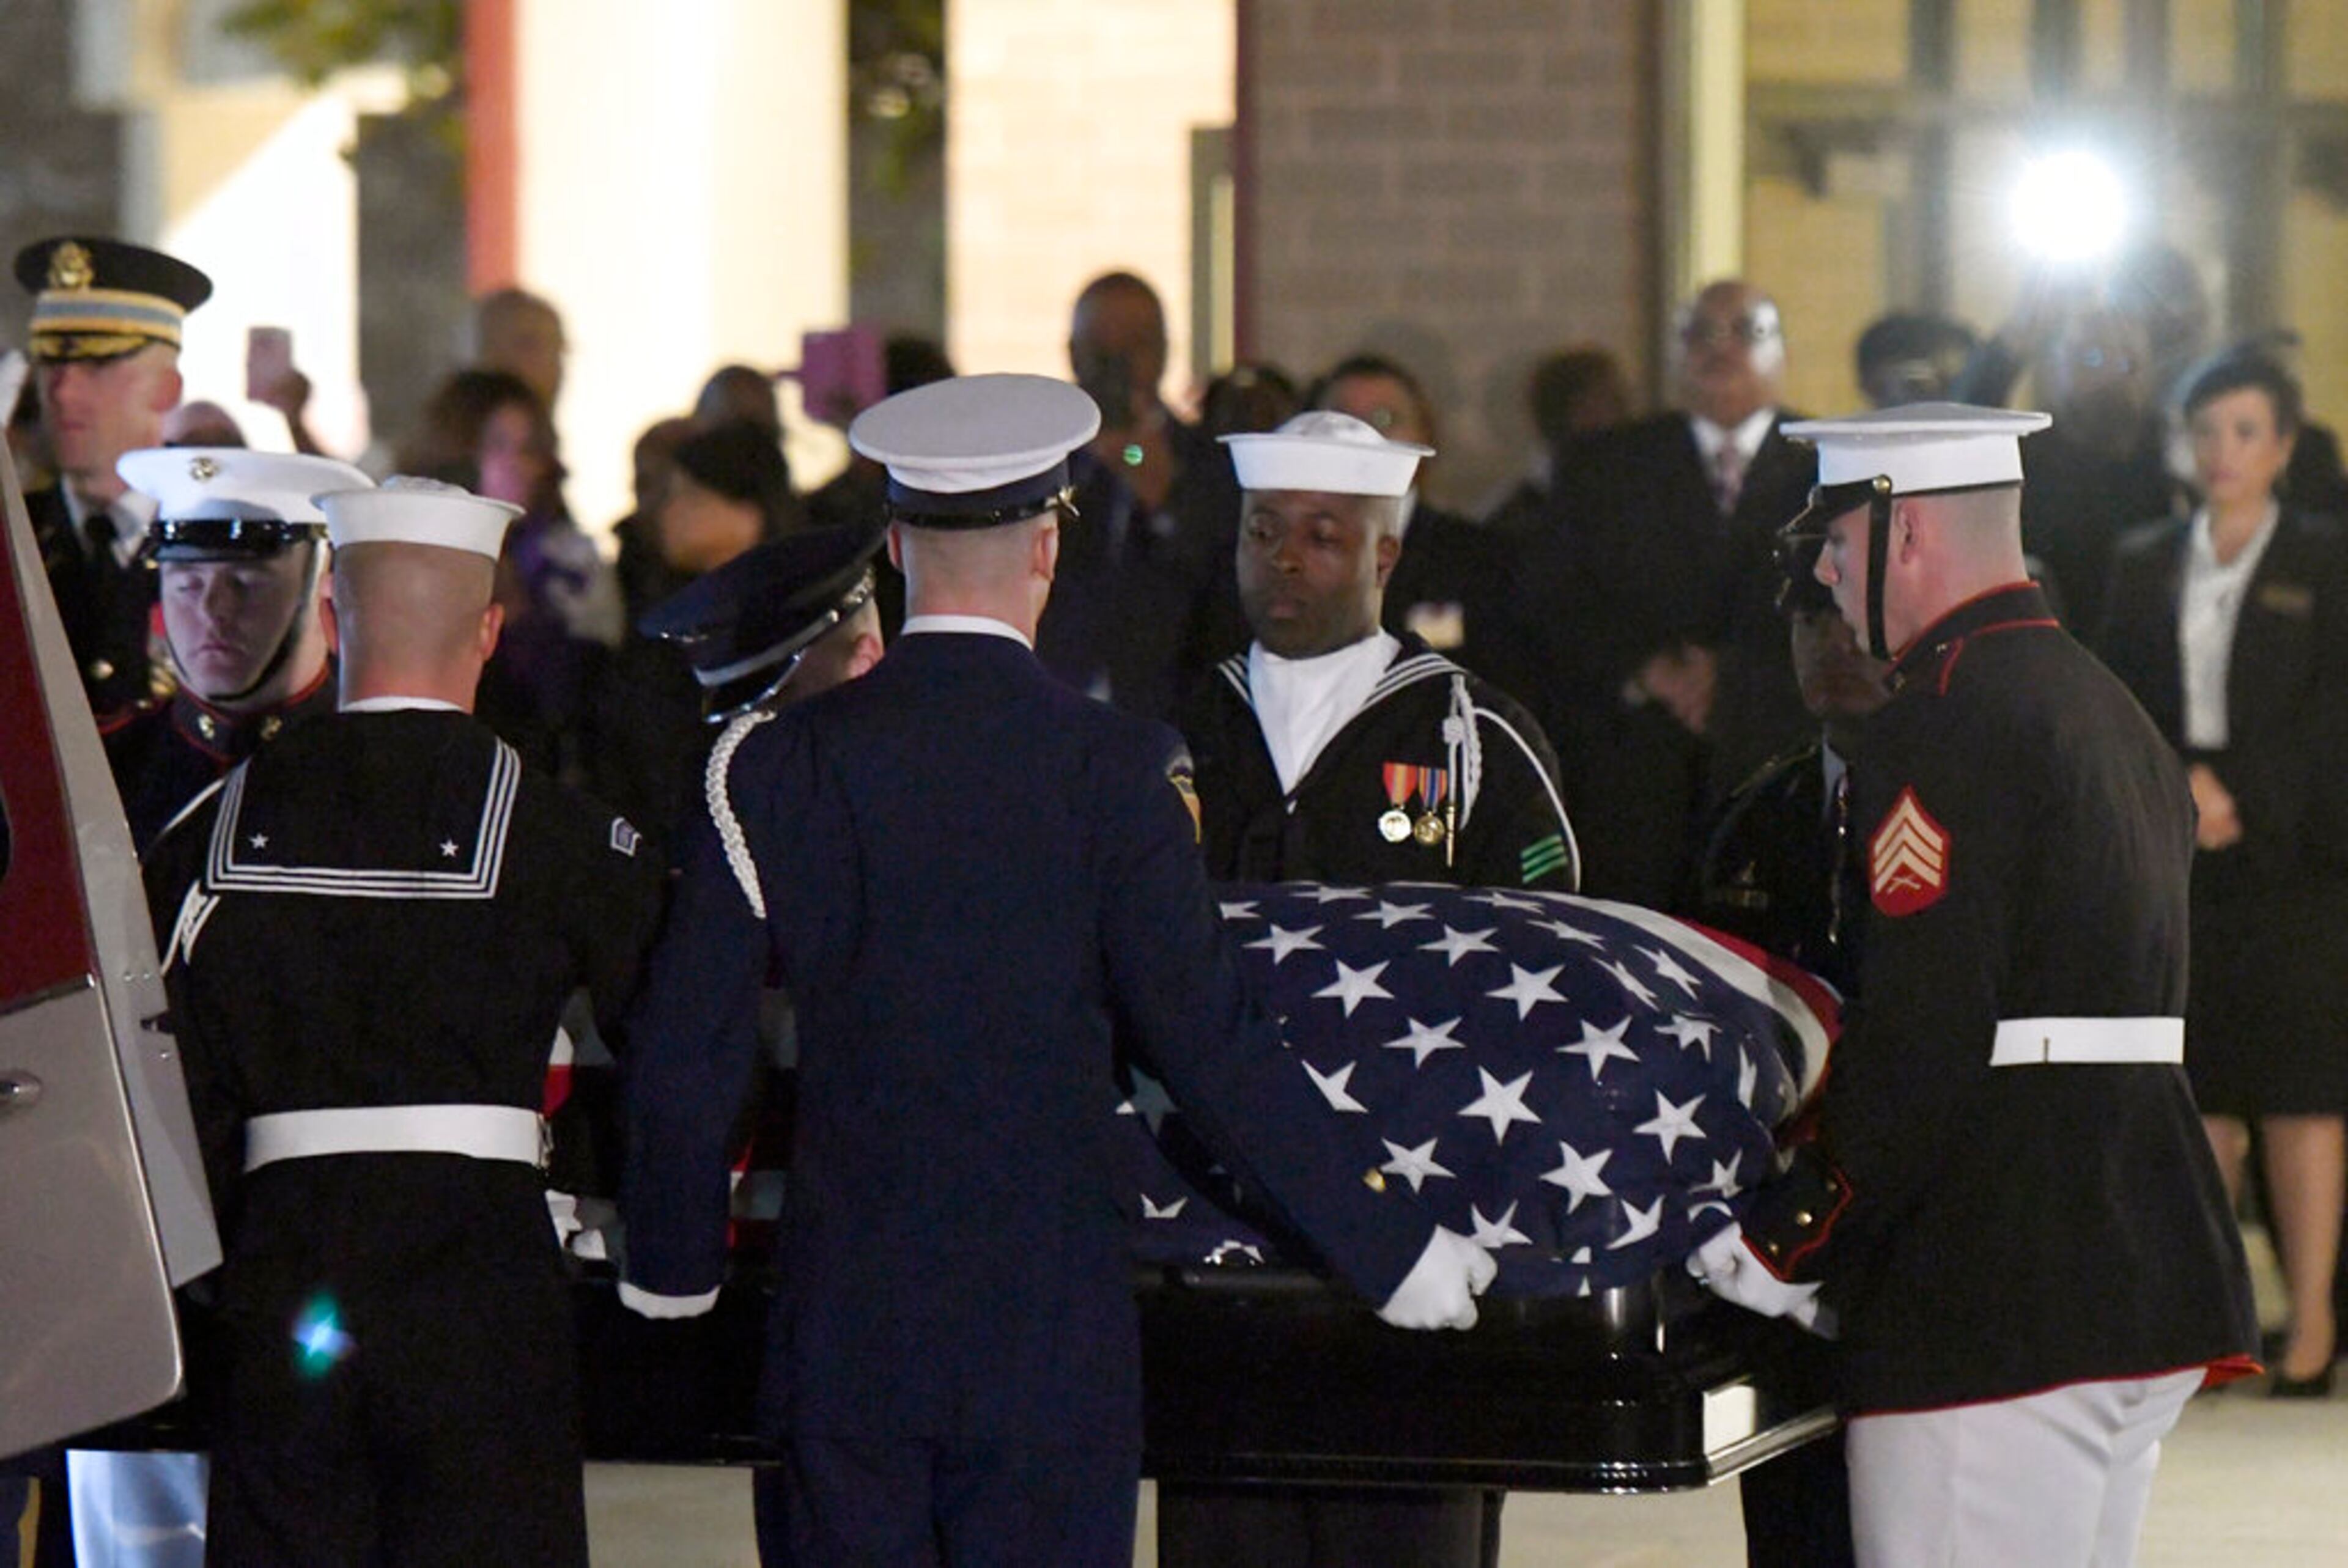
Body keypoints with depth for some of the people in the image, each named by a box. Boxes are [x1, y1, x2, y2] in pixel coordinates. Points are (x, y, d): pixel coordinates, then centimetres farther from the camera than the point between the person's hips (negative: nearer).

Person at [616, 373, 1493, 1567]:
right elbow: (1209, 1044, -8)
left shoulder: (774, 764, -1)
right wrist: (1391, 1252, 1)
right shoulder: (1116, 768, -7)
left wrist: (672, 1270, 16)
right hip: (1050, 1334, -2)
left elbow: (685, 1053, 1)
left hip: (842, 1329, 2)